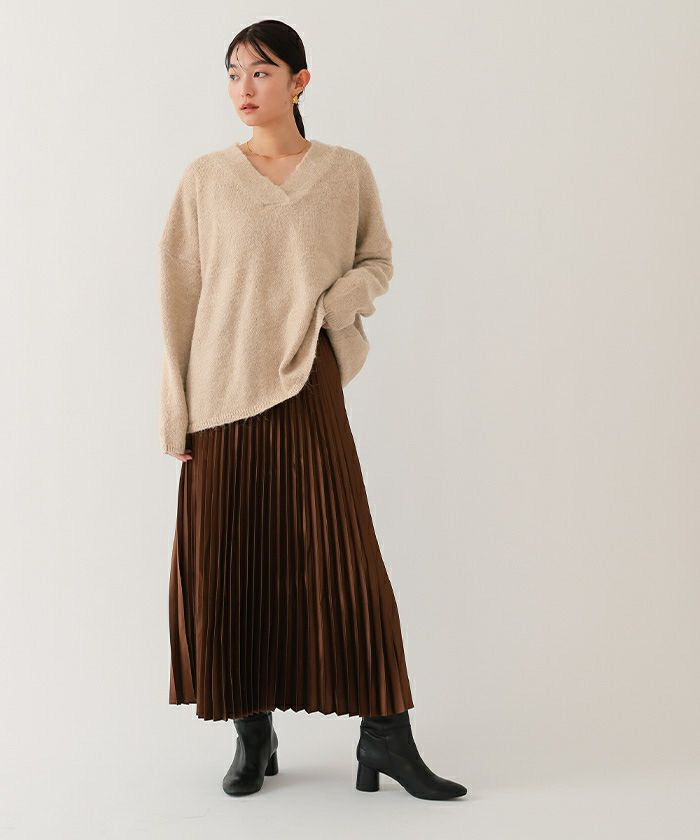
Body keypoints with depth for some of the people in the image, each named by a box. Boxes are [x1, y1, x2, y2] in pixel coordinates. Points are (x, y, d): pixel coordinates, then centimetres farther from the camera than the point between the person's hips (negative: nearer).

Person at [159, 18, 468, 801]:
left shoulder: (347, 172, 4)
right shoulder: (205, 177, 4)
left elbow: (378, 260, 16)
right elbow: (179, 295, 3)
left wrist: (344, 296, -7)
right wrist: (175, 412, -1)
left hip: (308, 390, -1)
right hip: (221, 395, 1)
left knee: (344, 556, -3)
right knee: (223, 567, 4)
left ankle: (384, 736, 8)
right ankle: (252, 737, 20)